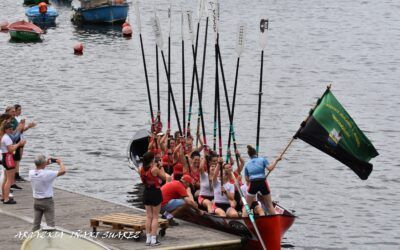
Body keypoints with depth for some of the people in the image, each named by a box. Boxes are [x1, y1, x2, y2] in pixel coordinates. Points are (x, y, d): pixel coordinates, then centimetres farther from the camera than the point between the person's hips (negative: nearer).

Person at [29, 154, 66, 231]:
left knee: (36, 224, 13)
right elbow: (62, 171, -21)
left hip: (36, 201, 5)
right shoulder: (47, 174, -23)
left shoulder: (31, 173, -7)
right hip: (47, 201, -5)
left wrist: (46, 164, 19)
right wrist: (60, 162, -3)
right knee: (50, 224, 0)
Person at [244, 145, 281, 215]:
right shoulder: (262, 160, 6)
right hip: (263, 183, -1)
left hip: (253, 184, 1)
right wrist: (276, 161, 2)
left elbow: (247, 179, 8)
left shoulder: (247, 164, 12)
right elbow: (270, 168, -9)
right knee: (269, 205, 11)